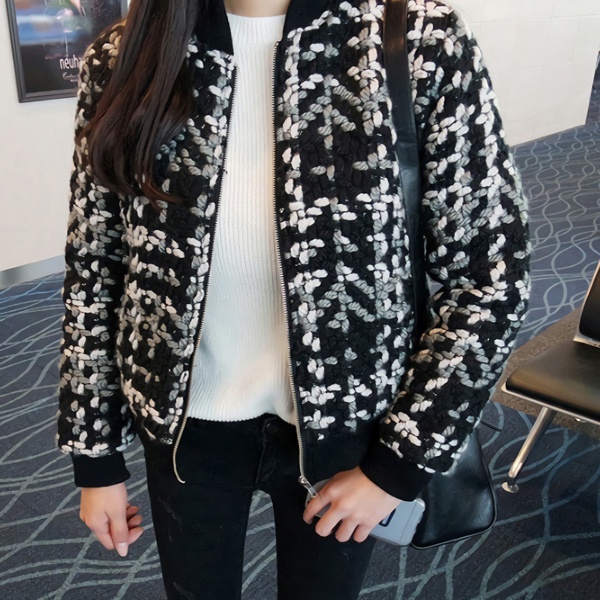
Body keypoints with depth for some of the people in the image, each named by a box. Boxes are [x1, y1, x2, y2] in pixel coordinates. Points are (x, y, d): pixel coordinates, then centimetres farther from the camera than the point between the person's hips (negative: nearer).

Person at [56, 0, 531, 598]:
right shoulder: (121, 59, -12)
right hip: (185, 427, 2)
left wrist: (400, 462, -11)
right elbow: (93, 273, -3)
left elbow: (491, 272, -13)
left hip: (341, 425, -1)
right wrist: (95, 457, 3)